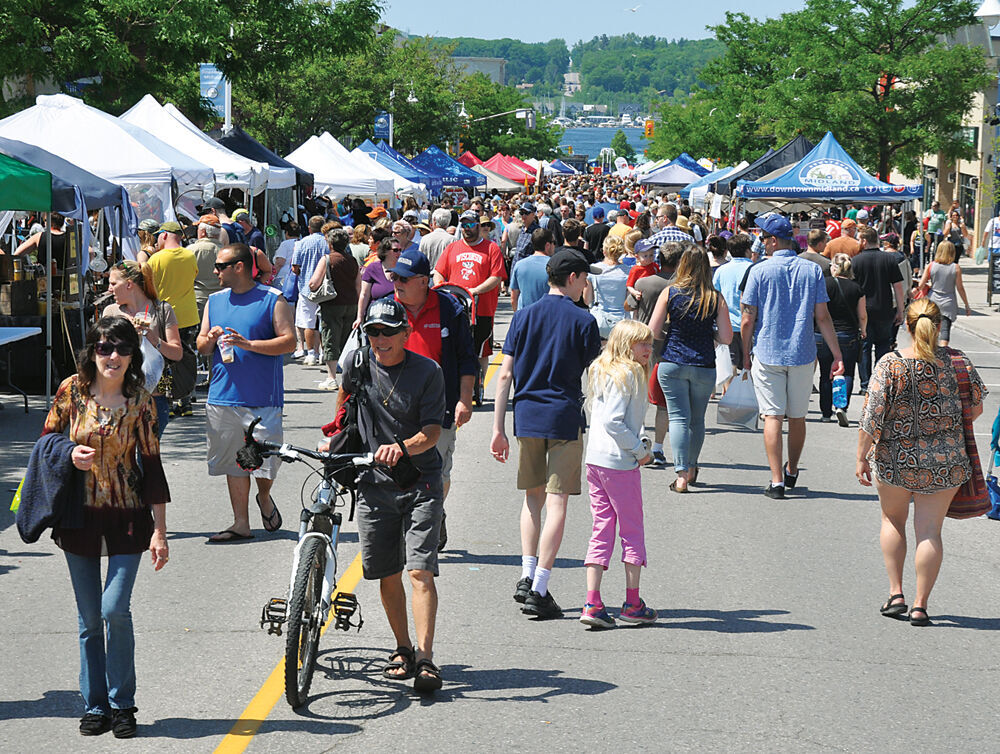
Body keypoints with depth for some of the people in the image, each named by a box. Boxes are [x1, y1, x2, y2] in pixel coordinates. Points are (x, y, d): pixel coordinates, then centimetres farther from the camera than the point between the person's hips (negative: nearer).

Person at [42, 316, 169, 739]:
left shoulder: (139, 401, -4)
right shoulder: (71, 391, -2)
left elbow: (151, 465, -1)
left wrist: (159, 531, -4)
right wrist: (70, 456, -13)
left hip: (127, 518, -2)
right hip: (79, 517, 2)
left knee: (115, 610, -12)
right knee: (89, 619, 8)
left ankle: (122, 704, 5)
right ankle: (95, 707, 20)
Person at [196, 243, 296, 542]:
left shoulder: (272, 299, -2)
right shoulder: (215, 301, 14)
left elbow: (289, 341, -8)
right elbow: (201, 346, 19)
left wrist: (248, 344, -18)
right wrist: (210, 340, -6)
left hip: (262, 397, -4)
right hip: (223, 395, 5)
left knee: (266, 458, -5)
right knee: (234, 461, 6)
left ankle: (264, 496, 26)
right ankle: (241, 523, 13)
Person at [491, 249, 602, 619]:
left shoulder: (524, 316, 5)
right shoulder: (584, 321, -4)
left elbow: (505, 374, 2)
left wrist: (498, 428, 4)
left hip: (527, 417, 4)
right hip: (566, 418, -4)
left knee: (533, 497, 19)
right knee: (557, 500, -2)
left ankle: (527, 575, 12)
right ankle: (539, 590, -7)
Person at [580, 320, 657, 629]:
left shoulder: (604, 373, 14)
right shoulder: (627, 374, -13)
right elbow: (612, 422, -20)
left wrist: (639, 441, 9)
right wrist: (639, 450, -11)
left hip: (595, 461, 8)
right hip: (620, 463, -8)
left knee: (602, 530, 8)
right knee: (632, 531, 5)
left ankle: (592, 604, 3)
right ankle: (633, 604, 12)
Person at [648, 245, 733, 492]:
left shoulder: (670, 293, -5)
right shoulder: (716, 298, -3)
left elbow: (652, 330, -4)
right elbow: (726, 338, -3)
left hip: (671, 363, -1)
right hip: (704, 367, 1)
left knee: (679, 418, 0)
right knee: (697, 419, 17)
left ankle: (681, 474, -11)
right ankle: (691, 469, 31)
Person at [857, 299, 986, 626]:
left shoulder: (890, 365, -13)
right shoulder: (958, 362, -5)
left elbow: (872, 417, -14)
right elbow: (976, 408, 6)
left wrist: (862, 457, -4)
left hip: (895, 458, -1)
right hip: (945, 462, 1)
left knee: (893, 520, 20)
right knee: (929, 529, 7)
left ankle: (896, 593, 16)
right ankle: (920, 605, 7)